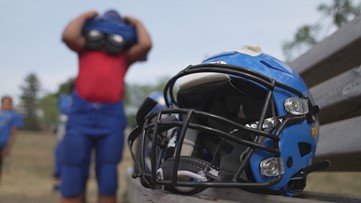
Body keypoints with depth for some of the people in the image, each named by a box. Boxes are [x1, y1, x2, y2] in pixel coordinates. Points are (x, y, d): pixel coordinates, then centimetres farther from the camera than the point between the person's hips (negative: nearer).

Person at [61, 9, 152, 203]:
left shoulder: (125, 55, 17)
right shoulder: (85, 48, 17)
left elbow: (146, 44, 1)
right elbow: (68, 36, -1)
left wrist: (136, 23, 18)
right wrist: (86, 16, 14)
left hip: (112, 115, 1)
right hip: (81, 112, 0)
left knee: (107, 178, 1)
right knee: (73, 174, -2)